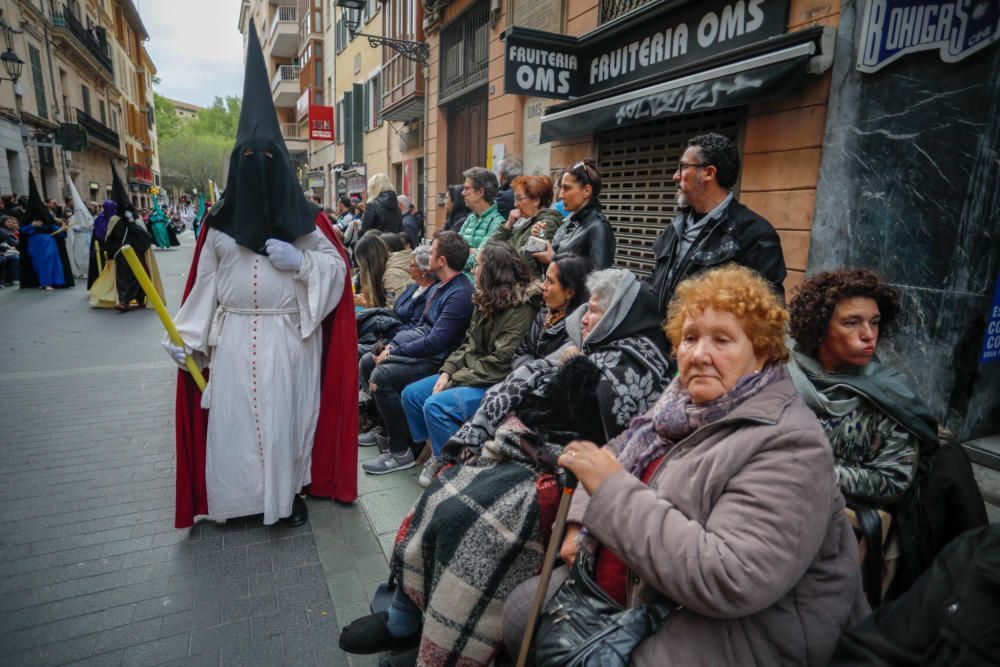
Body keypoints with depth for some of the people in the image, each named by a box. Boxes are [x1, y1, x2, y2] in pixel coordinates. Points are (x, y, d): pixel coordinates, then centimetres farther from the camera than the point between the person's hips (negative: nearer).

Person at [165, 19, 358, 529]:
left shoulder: (304, 219, 0)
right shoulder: (220, 223, 6)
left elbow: (338, 268, 2)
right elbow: (205, 285, 6)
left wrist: (300, 262, -16)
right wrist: (185, 336, -2)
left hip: (287, 338, -2)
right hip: (234, 339, 2)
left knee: (287, 415, 5)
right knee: (233, 419, 5)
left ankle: (292, 492, 22)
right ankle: (238, 497, 23)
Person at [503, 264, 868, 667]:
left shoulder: (788, 444, -23)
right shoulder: (685, 399, 0)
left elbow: (726, 580, -33)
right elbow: (619, 454, 15)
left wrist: (613, 489, -31)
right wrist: (581, 522, -2)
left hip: (732, 632, -7)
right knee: (524, 608, 5)